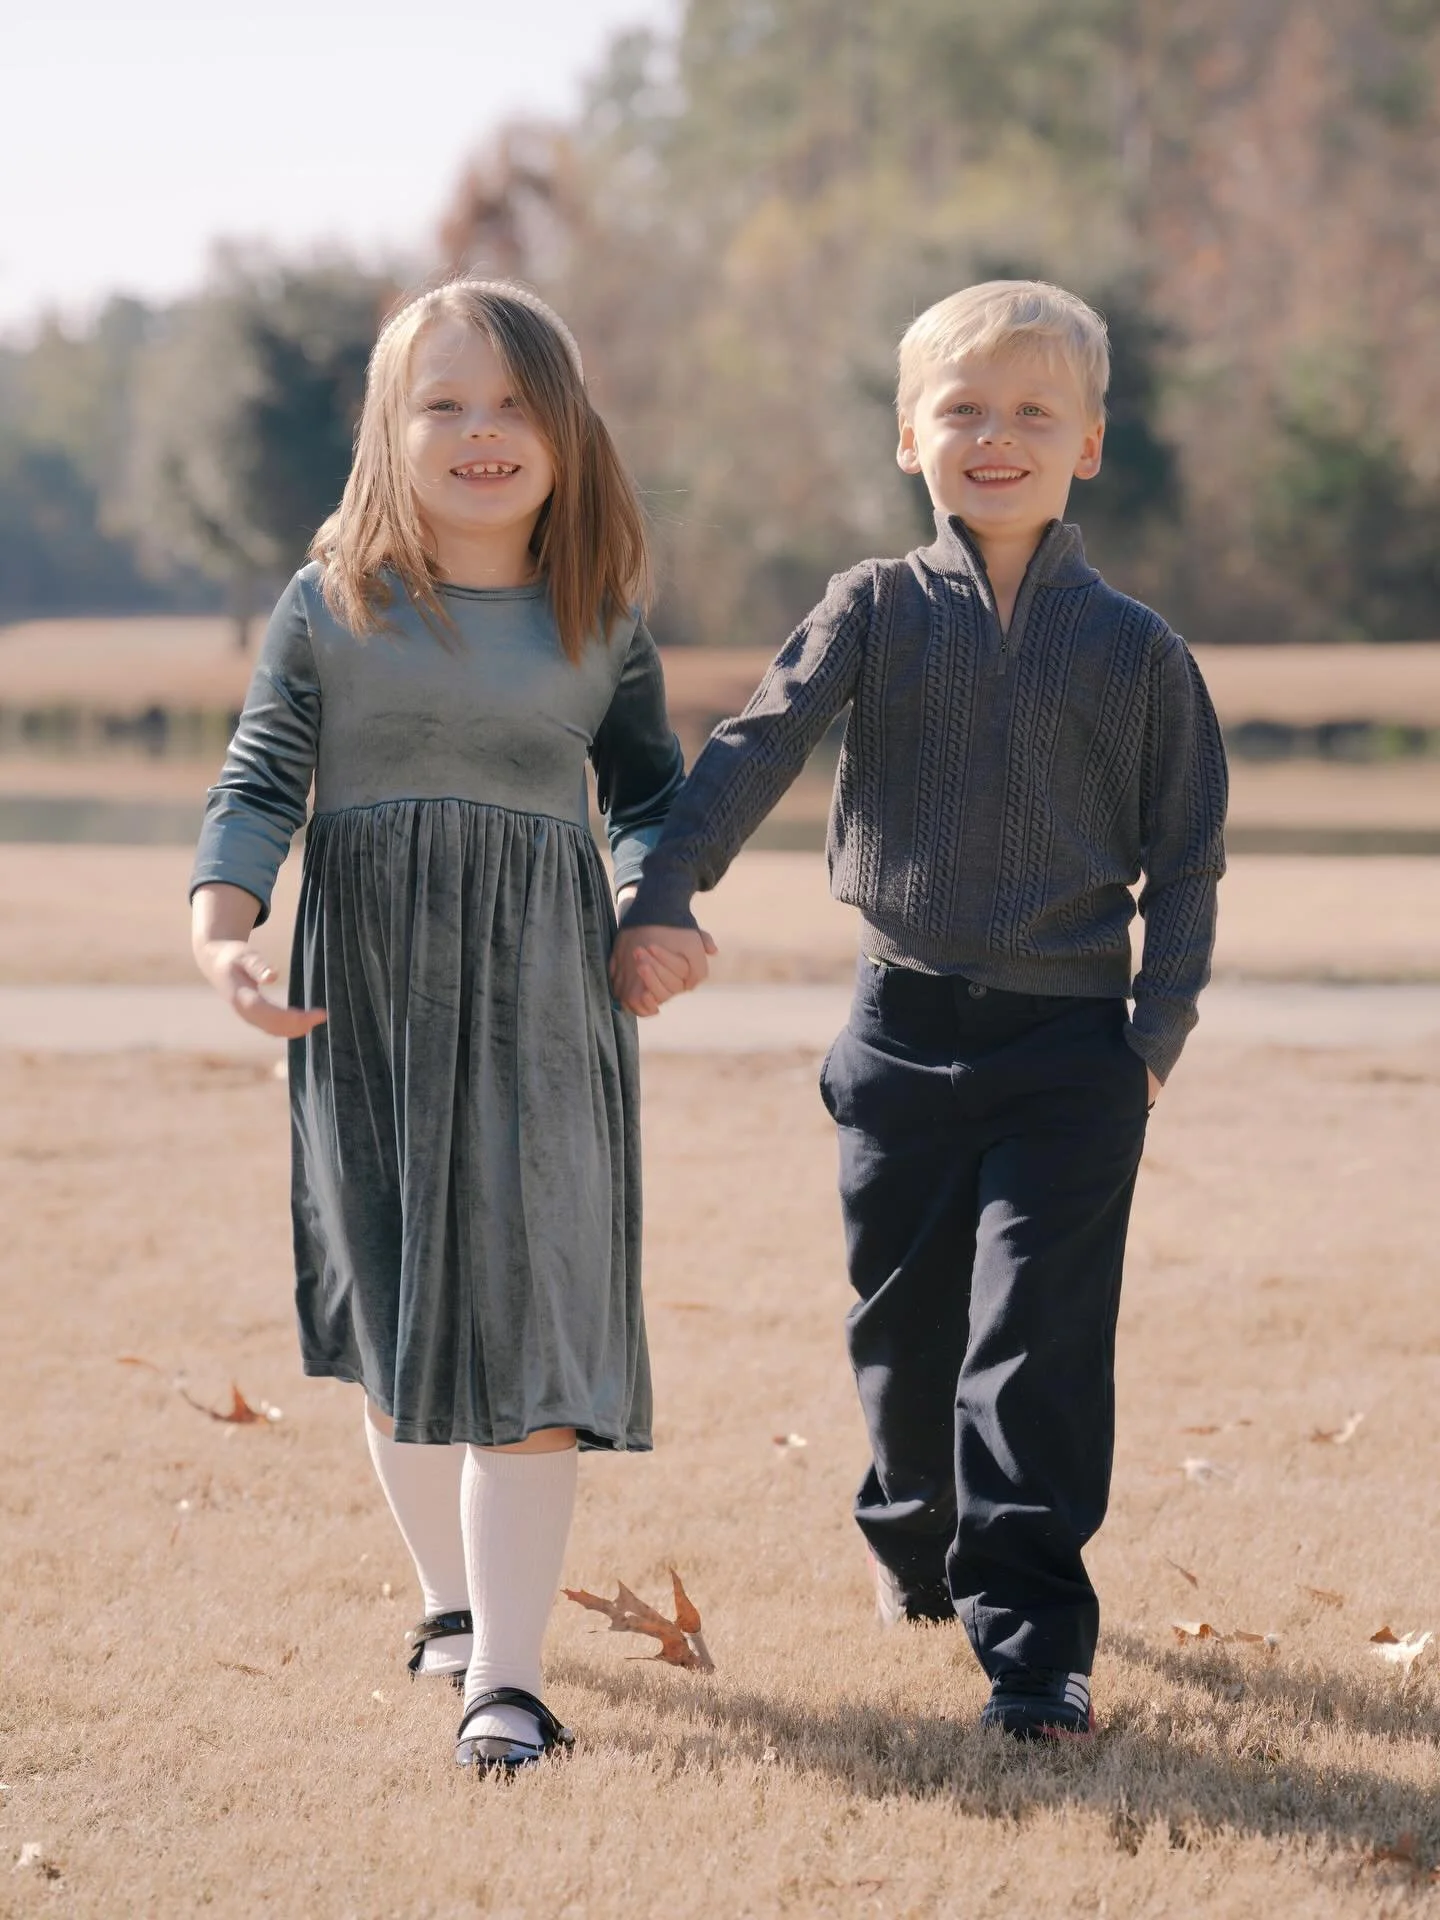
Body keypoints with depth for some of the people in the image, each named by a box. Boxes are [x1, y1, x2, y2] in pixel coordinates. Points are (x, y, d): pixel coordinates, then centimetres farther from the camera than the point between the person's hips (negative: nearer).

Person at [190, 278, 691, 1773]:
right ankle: (452, 1596, 31)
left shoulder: (603, 621, 4)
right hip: (364, 992, 1)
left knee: (525, 1322, -8)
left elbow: (649, 789, 13)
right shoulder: (331, 608, 1)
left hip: (541, 994, -1)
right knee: (389, 1309, 10)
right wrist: (220, 924, -19)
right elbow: (260, 780, -2)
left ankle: (504, 1676, -9)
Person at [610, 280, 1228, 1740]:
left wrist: (1159, 1029, -2)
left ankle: (1031, 1632, -6)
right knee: (902, 1327, 13)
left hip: (1070, 1046, -2)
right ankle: (916, 1535, 38)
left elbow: (1187, 852, 6)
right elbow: (759, 746, -8)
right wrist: (663, 898, -21)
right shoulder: (876, 613, 2)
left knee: (1039, 1340, -8)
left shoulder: (1135, 650, 1)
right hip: (903, 1031, 2)